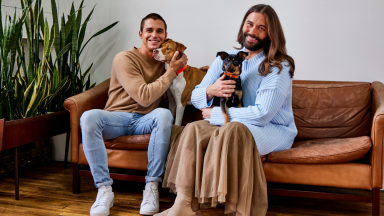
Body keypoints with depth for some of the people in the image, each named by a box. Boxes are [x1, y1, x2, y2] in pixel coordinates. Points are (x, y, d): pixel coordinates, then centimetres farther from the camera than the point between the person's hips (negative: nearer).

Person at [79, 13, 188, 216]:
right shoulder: (125, 59, -5)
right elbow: (144, 97, -15)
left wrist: (179, 66, 8)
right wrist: (171, 71, -10)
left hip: (145, 121, 3)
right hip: (117, 118, -2)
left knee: (164, 114, -33)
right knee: (88, 117, -34)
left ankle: (152, 187, -27)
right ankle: (104, 189, -29)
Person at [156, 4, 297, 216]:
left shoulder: (279, 66, -11)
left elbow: (262, 114, -22)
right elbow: (195, 97, 6)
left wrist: (214, 114, -14)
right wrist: (210, 91, -20)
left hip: (272, 130, -5)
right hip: (230, 123, 5)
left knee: (233, 130, -35)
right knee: (193, 129, -21)